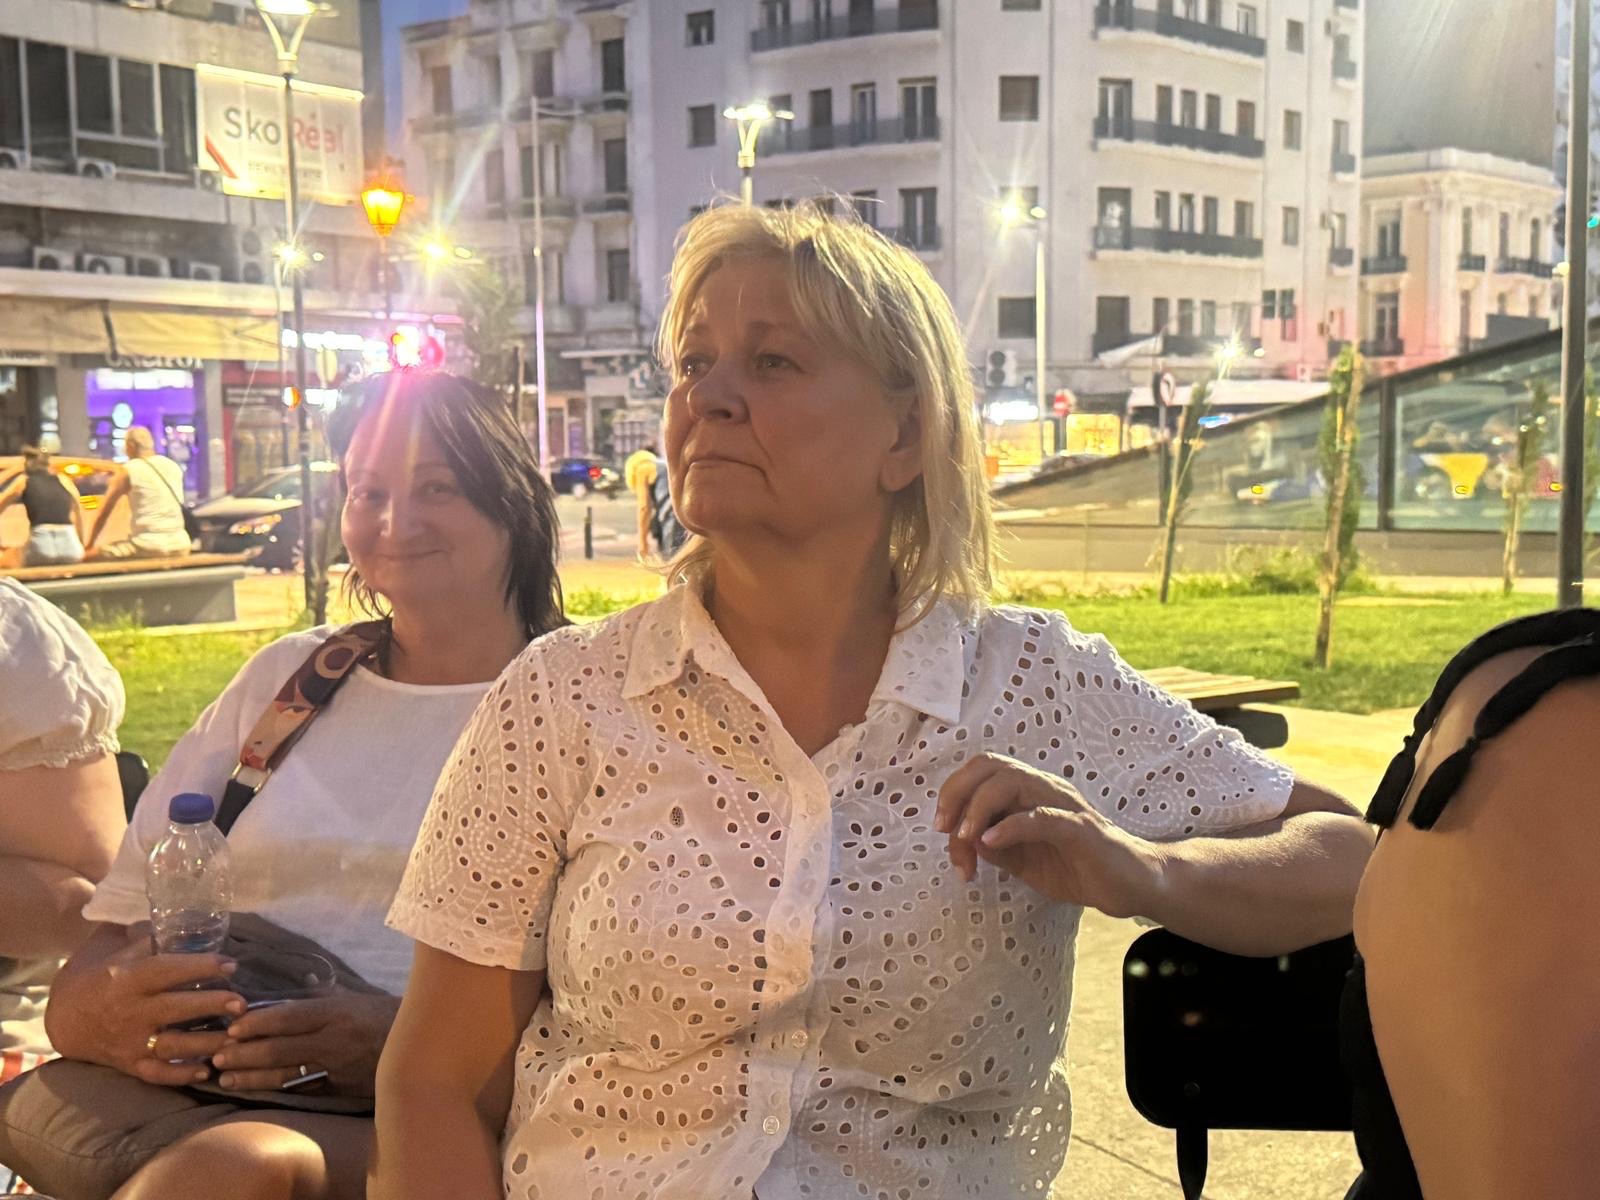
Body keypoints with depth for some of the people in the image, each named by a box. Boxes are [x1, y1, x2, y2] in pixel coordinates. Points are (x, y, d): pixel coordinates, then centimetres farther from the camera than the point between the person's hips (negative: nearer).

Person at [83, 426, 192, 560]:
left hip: (150, 546, -6)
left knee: (92, 554, 0)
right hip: (180, 545, 6)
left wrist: (89, 545, 19)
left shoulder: (128, 470, -1)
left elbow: (103, 514, 7)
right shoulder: (174, 466, 15)